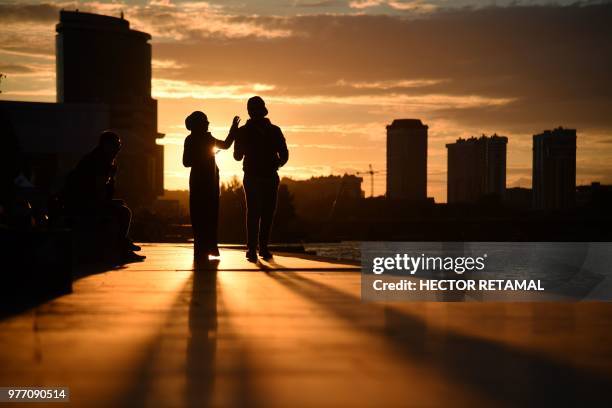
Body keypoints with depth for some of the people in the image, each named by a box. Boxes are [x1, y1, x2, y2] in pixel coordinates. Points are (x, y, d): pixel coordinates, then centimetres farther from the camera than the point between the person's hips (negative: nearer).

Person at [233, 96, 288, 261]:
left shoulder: (243, 132, -2)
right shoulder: (274, 130, -3)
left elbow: (237, 156, 7)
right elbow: (284, 156, -3)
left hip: (251, 178, 1)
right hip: (270, 178, -1)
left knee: (252, 214, 5)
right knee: (267, 214, 8)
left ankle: (252, 249, -5)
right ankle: (263, 248, 3)